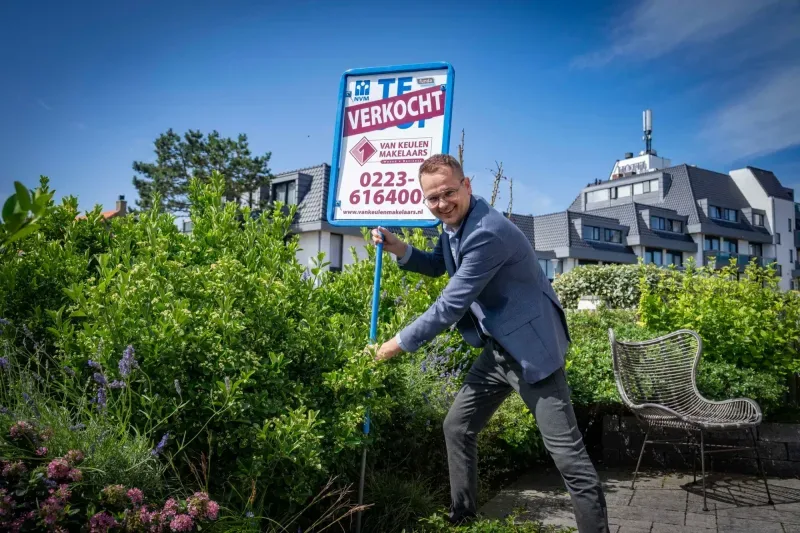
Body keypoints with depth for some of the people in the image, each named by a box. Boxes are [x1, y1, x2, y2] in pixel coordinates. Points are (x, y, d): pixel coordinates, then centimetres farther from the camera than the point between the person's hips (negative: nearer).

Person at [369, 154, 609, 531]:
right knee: (457, 428, 15)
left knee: (567, 453, -4)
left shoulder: (488, 232, -28)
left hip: (531, 348, -9)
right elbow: (438, 266, 22)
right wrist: (399, 249, 3)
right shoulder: (454, 223, 3)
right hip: (497, 349, 9)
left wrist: (400, 343, -13)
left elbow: (450, 306, -25)